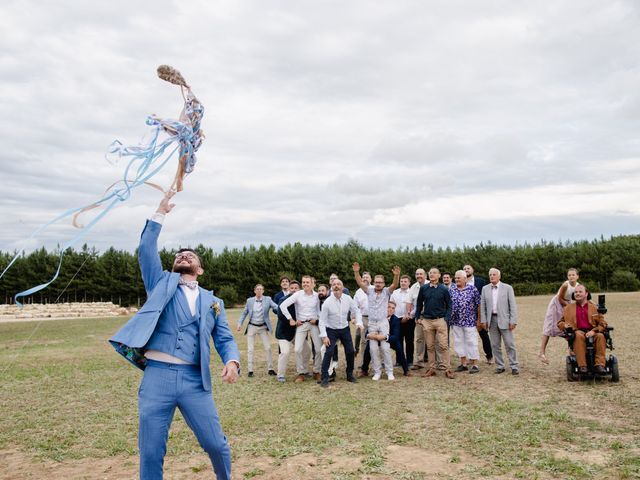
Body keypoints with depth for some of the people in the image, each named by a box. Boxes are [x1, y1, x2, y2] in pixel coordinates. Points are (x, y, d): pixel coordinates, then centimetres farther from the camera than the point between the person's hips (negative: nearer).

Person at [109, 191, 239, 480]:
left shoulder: (213, 302, 16)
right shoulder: (162, 283, 14)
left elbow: (225, 339, 11)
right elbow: (146, 250, 3)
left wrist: (232, 361, -10)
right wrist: (161, 213, 5)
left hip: (195, 380, 1)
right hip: (157, 376, 0)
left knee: (216, 444, 5)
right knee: (151, 453, 3)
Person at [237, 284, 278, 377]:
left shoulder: (267, 299, -4)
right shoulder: (249, 300, 0)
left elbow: (277, 307, -15)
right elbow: (244, 313, 8)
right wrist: (240, 323, -2)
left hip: (263, 327, 0)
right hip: (252, 326, 0)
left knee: (268, 348, 0)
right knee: (250, 349, 0)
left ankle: (270, 369, 12)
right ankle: (250, 370, 7)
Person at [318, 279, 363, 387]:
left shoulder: (348, 299, -9)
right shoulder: (327, 302, -18)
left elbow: (356, 310, 2)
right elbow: (322, 320, -14)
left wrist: (359, 322, -14)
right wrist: (324, 336, -18)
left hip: (345, 329, 4)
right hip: (331, 330, -4)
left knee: (350, 351, 6)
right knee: (329, 352, -14)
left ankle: (350, 374, 27)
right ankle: (324, 378, -5)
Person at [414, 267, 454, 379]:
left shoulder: (444, 289, 0)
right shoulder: (423, 288, 4)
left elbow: (449, 305, 4)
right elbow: (419, 303, 13)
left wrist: (446, 318, -6)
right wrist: (418, 317, 8)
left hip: (440, 320, -2)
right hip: (426, 320, 2)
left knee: (443, 345, -5)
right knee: (430, 346, 7)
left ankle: (447, 369, 1)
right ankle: (432, 368, 15)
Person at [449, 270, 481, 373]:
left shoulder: (472, 289, -5)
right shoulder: (451, 290, 5)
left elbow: (478, 305, -3)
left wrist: (479, 319, -3)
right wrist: (449, 319, 7)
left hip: (470, 321, -4)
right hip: (456, 322, 4)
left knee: (471, 342, -1)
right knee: (459, 342, 9)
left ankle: (475, 365, 7)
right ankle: (463, 364, 20)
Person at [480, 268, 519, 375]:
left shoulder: (507, 288, -1)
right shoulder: (485, 289, 8)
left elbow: (513, 306, -3)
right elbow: (482, 306, 9)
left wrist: (513, 321, -9)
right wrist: (483, 320, 2)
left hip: (504, 320, -3)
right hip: (491, 320, 3)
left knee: (510, 344, -1)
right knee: (495, 345, 7)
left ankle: (514, 366, 8)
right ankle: (499, 366, 17)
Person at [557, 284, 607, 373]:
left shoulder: (594, 307, 16)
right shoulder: (568, 308, 19)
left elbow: (602, 324, 7)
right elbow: (560, 322, 21)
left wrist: (593, 331, -13)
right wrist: (564, 325, -4)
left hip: (592, 333, 1)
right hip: (578, 332, 0)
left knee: (600, 336, -32)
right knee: (579, 335, -36)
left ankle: (599, 365, -32)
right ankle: (582, 366, -37)